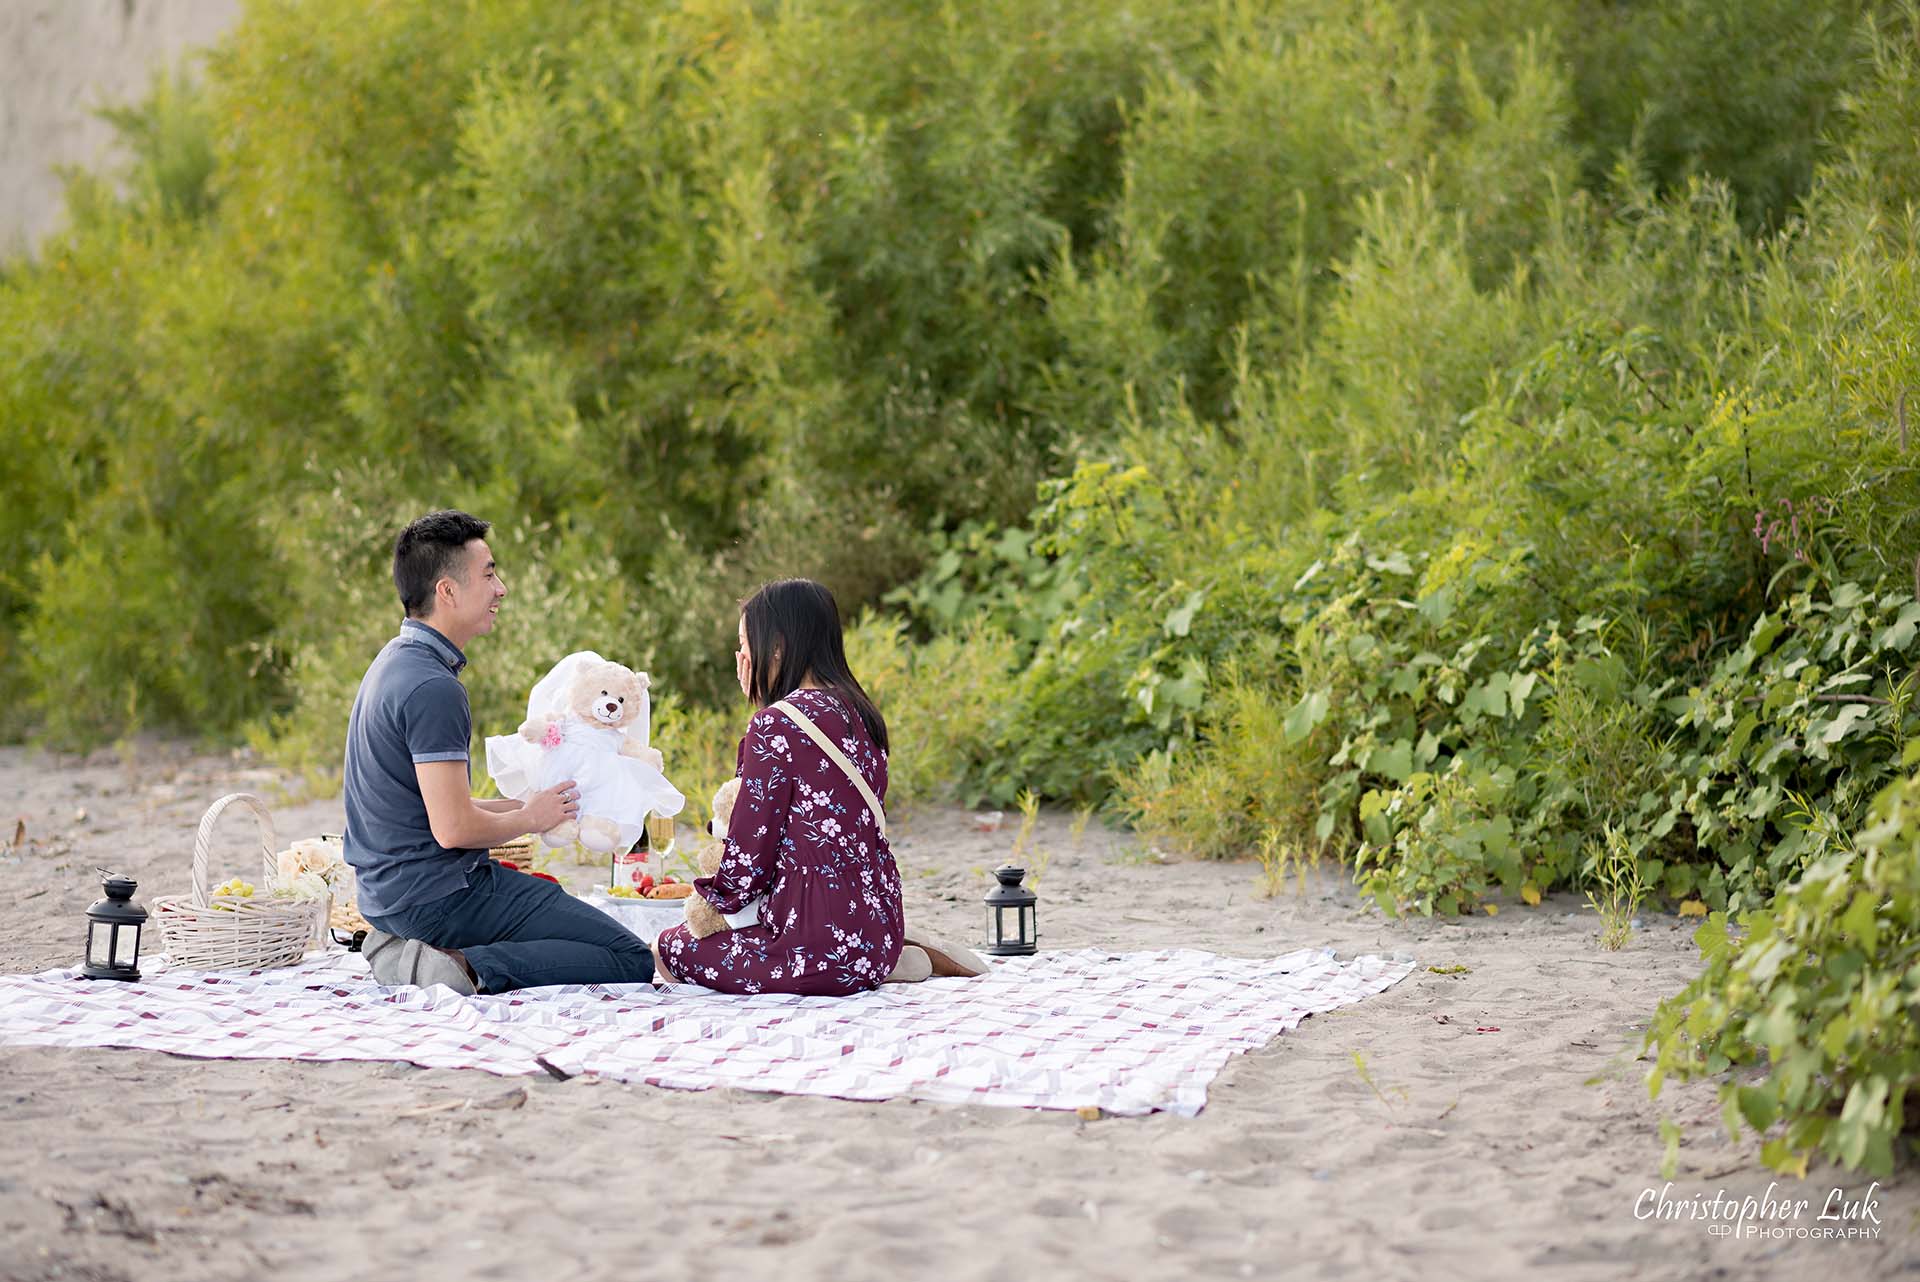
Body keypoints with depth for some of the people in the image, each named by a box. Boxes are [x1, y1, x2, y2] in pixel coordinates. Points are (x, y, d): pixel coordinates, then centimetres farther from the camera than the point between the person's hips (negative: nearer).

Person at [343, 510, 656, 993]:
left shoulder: (394, 663, 13)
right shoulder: (433, 688, -19)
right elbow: (453, 827, -23)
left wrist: (521, 806, 14)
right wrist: (529, 818, -5)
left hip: (389, 893, 10)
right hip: (439, 894, -9)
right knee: (633, 960, -8)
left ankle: (406, 951, 11)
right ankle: (473, 972, -17)